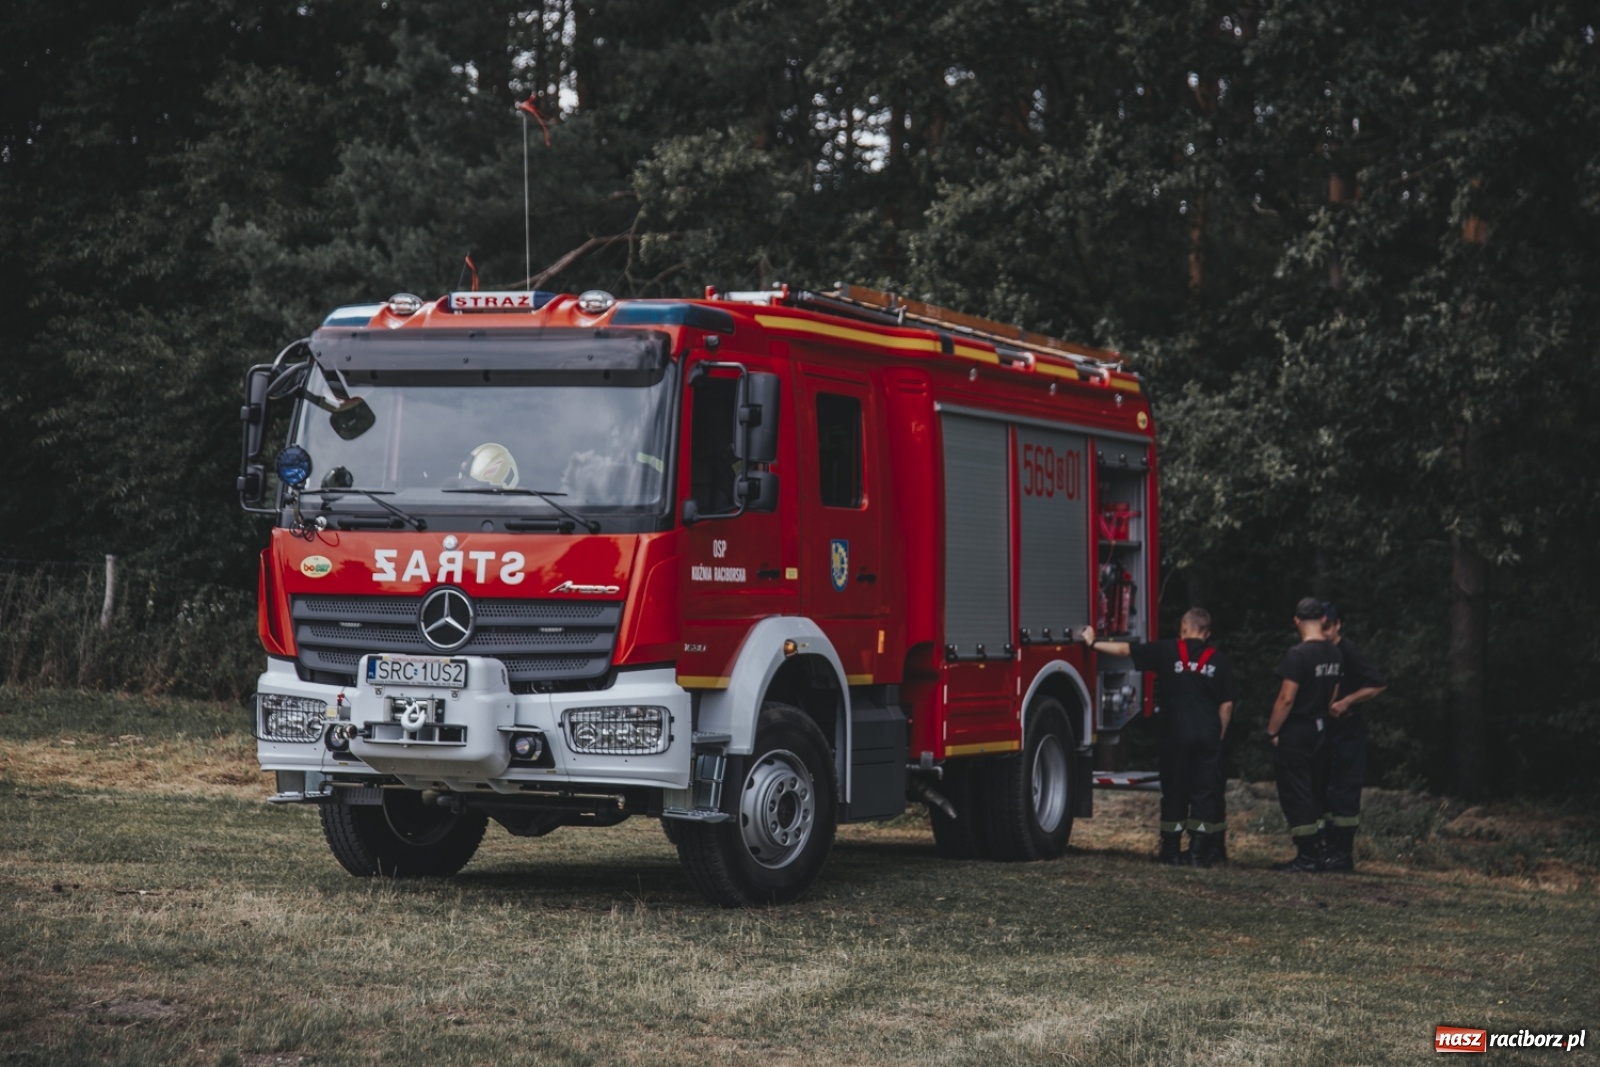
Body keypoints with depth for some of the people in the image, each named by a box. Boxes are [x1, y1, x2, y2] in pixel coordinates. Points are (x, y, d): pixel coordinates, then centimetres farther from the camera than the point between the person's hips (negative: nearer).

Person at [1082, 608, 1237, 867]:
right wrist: (1219, 735, 14)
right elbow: (1226, 704, 5)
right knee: (1204, 792, 5)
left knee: (1174, 791, 8)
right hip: (1208, 735, 1)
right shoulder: (1217, 659, 6)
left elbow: (1124, 649, 5)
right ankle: (1200, 851, 1)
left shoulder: (1167, 651, 1)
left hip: (1177, 732, -1)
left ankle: (1171, 850, 10)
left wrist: (1093, 643, 17)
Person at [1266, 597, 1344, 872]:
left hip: (1294, 735, -8)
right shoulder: (1334, 654, 7)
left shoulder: (1297, 655, -18)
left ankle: (1306, 857, -6)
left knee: (1295, 796, -4)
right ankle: (1317, 853, 16)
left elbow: (1286, 698, -21)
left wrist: (1272, 731, -12)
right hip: (1320, 731, 8)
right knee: (1316, 795, 13)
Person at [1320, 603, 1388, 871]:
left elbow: (1378, 684, -16)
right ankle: (1332, 848, 18)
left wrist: (1345, 702, -19)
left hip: (1348, 730, -8)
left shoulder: (1349, 653, -12)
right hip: (1326, 729, 8)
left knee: (1344, 790, -8)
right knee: (1325, 789, 11)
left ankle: (1344, 854, -5)